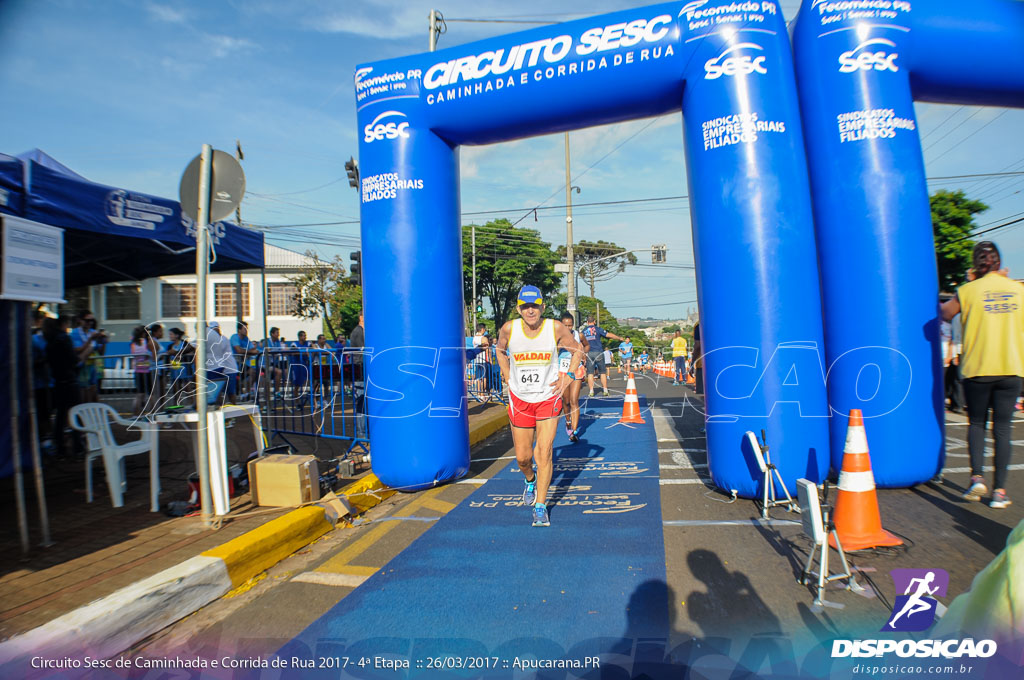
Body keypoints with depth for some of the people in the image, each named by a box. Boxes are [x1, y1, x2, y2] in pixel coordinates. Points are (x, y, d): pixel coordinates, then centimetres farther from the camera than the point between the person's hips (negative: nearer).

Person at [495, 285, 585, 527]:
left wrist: (569, 376, -5)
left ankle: (540, 507, 9)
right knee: (522, 457, 8)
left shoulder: (556, 328, -12)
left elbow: (577, 349, 6)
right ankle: (530, 481, 43)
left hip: (548, 398, -1)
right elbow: (500, 350, 12)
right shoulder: (509, 329, -10)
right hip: (519, 399, 1)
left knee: (544, 454, -7)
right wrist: (509, 378, 3)